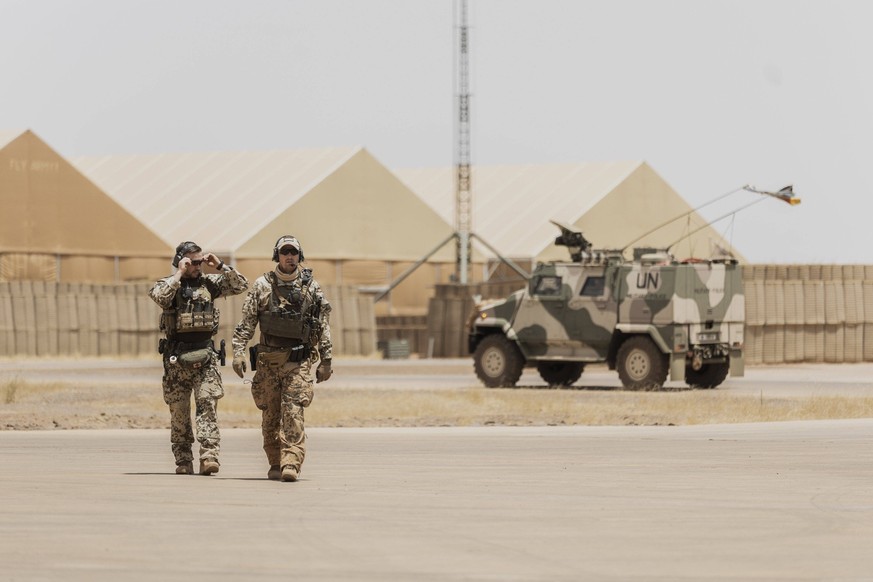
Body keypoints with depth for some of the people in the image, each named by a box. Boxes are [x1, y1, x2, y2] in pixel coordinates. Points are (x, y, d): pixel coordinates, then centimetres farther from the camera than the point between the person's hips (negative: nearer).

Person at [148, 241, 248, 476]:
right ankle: (183, 461, 11)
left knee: (207, 404, -11)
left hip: (204, 354, 1)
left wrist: (220, 266, 1)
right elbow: (159, 296, -22)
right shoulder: (168, 284, 1)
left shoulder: (208, 283, 10)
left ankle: (209, 456, -17)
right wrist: (179, 274, -15)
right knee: (179, 411, 4)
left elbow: (241, 285, 8)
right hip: (176, 357, -1)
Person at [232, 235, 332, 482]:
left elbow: (324, 326, 8)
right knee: (270, 414, 6)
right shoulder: (262, 285, 5)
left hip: (299, 359, -1)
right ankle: (275, 464, 16)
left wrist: (326, 361, 5)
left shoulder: (311, 287, 5)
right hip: (268, 358, 2)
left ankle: (291, 463, -20)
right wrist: (238, 352, -9)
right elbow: (246, 322, 2)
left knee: (293, 411, -15)